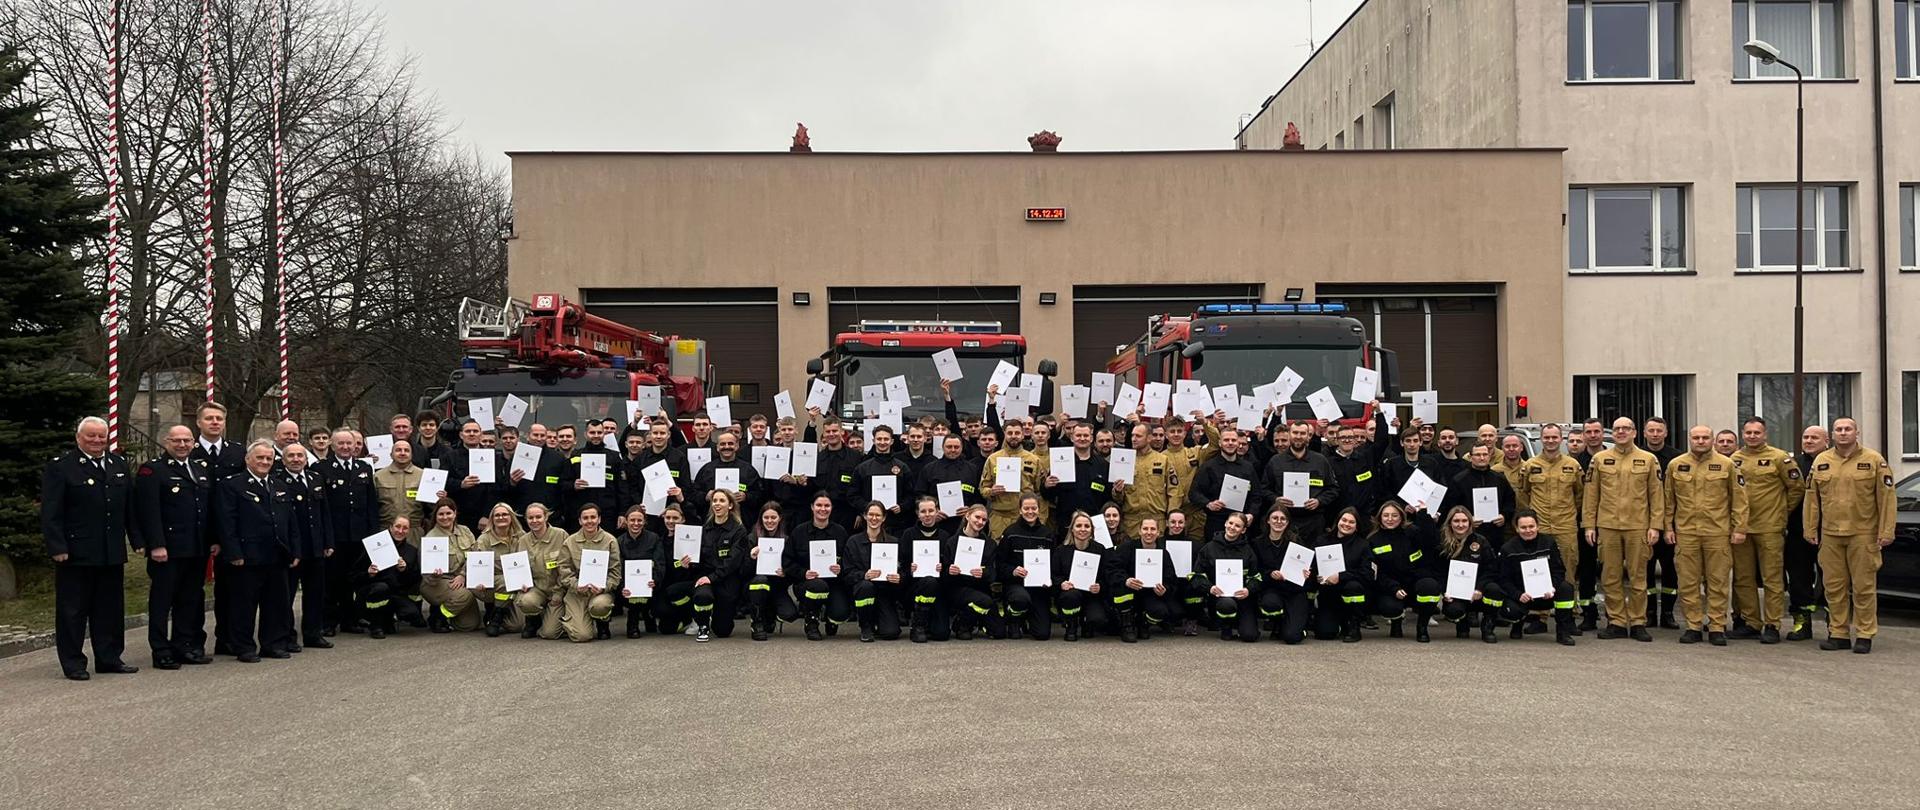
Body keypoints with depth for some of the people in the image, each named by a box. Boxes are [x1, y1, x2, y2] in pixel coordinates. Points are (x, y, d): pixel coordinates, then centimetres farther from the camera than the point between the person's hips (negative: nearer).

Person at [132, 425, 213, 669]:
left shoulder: (202, 469, 16)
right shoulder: (152, 470, -5)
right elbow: (149, 511, -12)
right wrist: (156, 545, -18)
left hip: (197, 549, 6)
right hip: (167, 550, -6)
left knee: (191, 601, 11)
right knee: (161, 601, 2)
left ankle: (185, 646, 19)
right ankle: (161, 652, 7)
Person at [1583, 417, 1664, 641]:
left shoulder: (1648, 460, 6)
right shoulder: (1600, 459, 7)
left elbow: (1656, 495, 4)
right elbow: (1590, 494, 7)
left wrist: (1655, 526, -3)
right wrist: (1589, 525, 2)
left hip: (1638, 528, -1)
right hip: (1608, 527, 1)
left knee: (1638, 577, 3)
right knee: (1611, 578, 3)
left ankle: (1638, 623, 10)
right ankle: (1616, 623, 10)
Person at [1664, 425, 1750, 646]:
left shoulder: (1726, 465, 3)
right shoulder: (1675, 465, 7)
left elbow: (1739, 499, 3)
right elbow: (1668, 500, 11)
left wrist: (1739, 528, -2)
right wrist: (1668, 527, 7)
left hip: (1718, 533, -1)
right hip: (1685, 533, 1)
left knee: (1718, 582, 2)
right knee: (1688, 582, 3)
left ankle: (1717, 627, 9)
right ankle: (1693, 626, 11)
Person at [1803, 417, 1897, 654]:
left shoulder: (1874, 460, -1)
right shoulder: (1821, 461, 9)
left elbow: (1886, 498, -3)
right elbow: (1812, 498, 11)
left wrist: (1886, 532, -8)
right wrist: (1811, 529, 8)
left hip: (1863, 534, -3)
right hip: (1830, 535, 3)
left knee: (1863, 587, 0)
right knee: (1834, 587, 7)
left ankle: (1865, 635, 8)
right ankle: (1838, 633, 14)